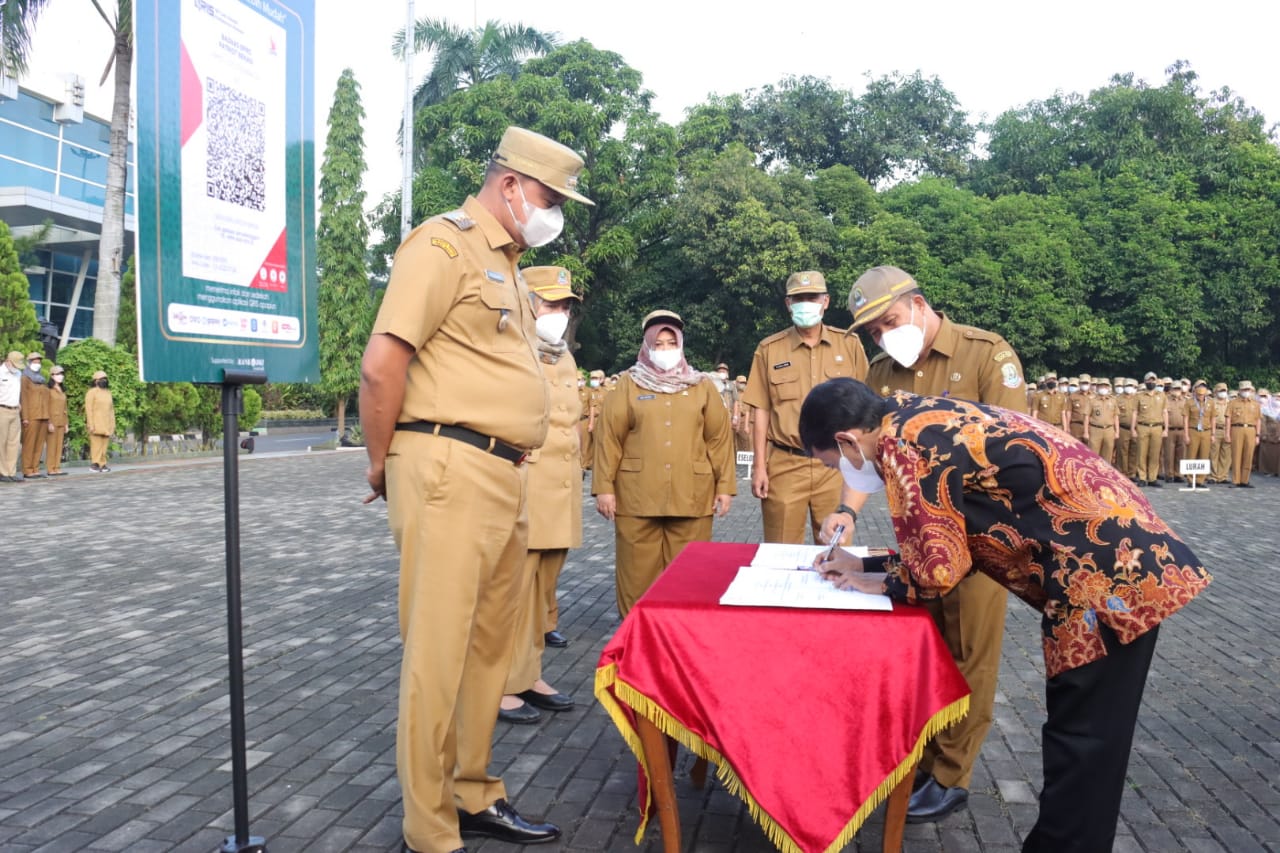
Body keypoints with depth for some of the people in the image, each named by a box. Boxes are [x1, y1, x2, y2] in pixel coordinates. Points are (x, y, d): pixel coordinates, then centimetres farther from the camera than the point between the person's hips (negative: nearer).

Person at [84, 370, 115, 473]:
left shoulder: (108, 393, 14)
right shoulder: (91, 392, -6)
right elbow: (88, 409, -11)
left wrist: (113, 425, 11)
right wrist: (90, 425, -17)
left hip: (106, 425, 6)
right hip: (96, 424, -6)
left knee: (104, 445, 3)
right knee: (96, 444, -10)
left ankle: (102, 465, 4)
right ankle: (94, 464, -8)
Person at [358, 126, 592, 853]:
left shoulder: (507, 266, 21)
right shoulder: (445, 243, -8)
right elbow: (382, 363, -16)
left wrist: (512, 468, 15)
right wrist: (383, 466, -6)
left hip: (507, 478, 9)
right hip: (452, 472, -9)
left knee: (490, 648, 17)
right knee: (439, 654, -1)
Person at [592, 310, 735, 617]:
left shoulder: (703, 386, 11)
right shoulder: (628, 384, 7)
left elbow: (719, 438, 8)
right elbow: (609, 437, 2)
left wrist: (725, 486, 1)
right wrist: (604, 487, -4)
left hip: (691, 497, 1)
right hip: (638, 497, -1)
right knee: (638, 571, 4)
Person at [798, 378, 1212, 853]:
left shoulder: (901, 444, -17)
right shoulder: (924, 423, 12)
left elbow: (939, 569, -14)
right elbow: (943, 546, 20)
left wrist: (882, 584, 4)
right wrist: (864, 565, 18)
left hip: (1107, 566, -10)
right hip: (1116, 548, 10)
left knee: (1082, 739, 2)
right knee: (1079, 733, 19)